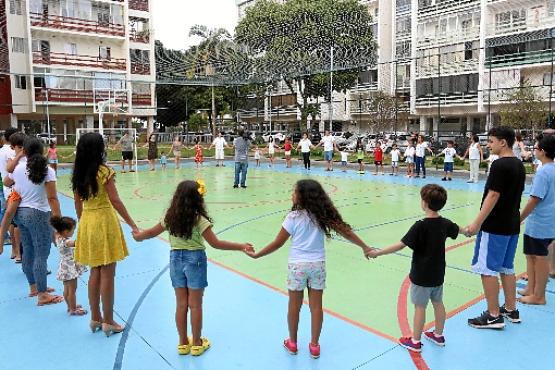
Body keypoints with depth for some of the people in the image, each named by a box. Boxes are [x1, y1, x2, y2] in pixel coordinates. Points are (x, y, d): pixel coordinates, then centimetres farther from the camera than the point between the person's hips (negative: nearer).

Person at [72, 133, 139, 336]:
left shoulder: (78, 173, 5)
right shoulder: (104, 172, -14)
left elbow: (78, 203, 10)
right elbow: (115, 201, -15)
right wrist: (132, 224, -10)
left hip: (87, 223, 7)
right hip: (104, 222, -6)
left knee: (94, 273, 16)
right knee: (107, 275, 3)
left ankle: (95, 318, 26)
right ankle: (108, 322, 12)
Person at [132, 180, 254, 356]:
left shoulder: (170, 217, -4)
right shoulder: (199, 219, -17)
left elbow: (152, 232, 12)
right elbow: (215, 243, -18)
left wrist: (139, 236, 33)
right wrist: (241, 246, -14)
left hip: (176, 259, 4)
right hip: (195, 260, -4)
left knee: (181, 304, 14)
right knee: (195, 305, 9)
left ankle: (183, 343, 26)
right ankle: (196, 343, 22)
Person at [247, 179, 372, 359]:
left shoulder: (293, 217, -12)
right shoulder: (323, 214, -2)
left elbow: (278, 243, -8)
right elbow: (344, 230, -1)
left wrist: (256, 255, 3)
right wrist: (364, 247, 10)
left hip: (297, 265, -3)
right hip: (318, 265, 3)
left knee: (294, 305, 12)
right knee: (316, 306, 11)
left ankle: (292, 343, 28)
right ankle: (314, 346, 22)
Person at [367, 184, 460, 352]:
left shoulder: (420, 226, -25)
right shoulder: (445, 223, -3)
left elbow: (400, 245, -27)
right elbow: (458, 230, 20)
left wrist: (377, 252, -21)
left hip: (421, 276, -7)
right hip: (438, 274, 7)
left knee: (419, 307, 5)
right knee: (438, 303, 20)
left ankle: (415, 341, 18)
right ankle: (438, 335, 37)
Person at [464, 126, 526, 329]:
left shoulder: (500, 165, -17)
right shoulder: (519, 164, 10)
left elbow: (493, 196, -22)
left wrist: (477, 223, -20)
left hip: (495, 227, -9)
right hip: (512, 225, 9)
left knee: (488, 269, -1)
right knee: (506, 268, 18)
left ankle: (494, 316, 5)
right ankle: (511, 310, 27)